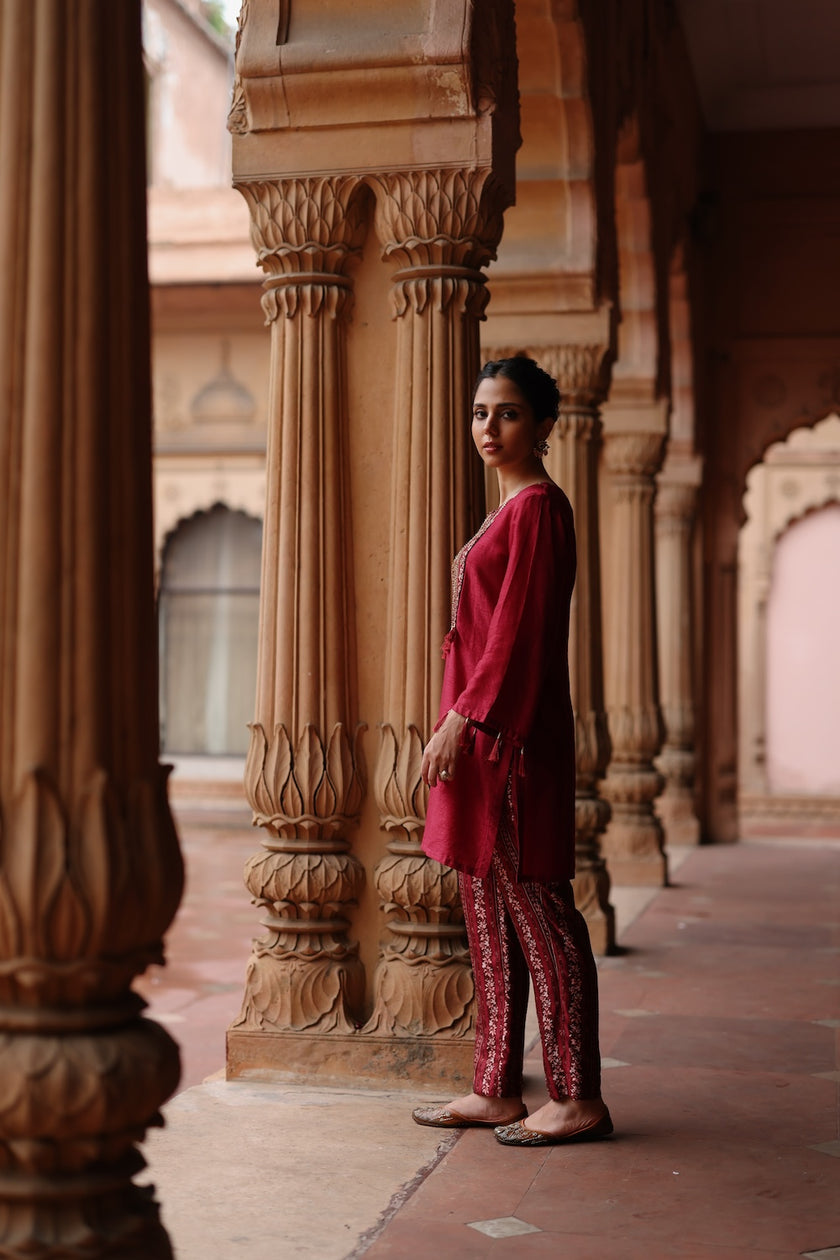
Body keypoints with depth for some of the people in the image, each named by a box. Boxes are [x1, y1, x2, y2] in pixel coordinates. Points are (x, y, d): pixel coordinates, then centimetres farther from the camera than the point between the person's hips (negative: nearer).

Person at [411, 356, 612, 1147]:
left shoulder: (537, 506, -11)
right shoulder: (514, 506, 19)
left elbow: (516, 629, -17)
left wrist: (460, 720, -19)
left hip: (511, 732, -10)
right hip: (482, 730, 10)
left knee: (535, 910, -5)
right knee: (488, 913, 11)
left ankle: (578, 1099, 3)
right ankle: (497, 1090, 18)